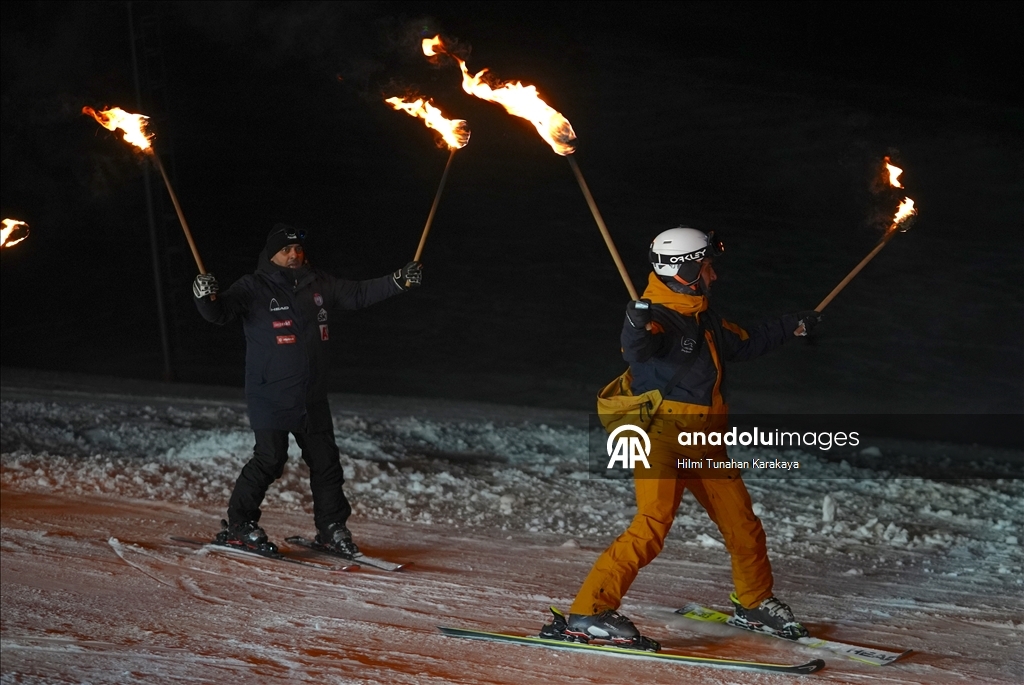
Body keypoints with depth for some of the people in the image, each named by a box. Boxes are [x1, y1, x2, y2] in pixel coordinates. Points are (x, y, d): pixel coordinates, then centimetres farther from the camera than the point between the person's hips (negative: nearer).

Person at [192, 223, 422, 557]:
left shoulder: (319, 285, 8)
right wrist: (207, 297, -38)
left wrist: (398, 281, 8)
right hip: (270, 395, -5)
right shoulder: (254, 288, -6)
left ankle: (332, 528, 20)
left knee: (325, 460, 7)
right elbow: (219, 312, -16)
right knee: (270, 458, -11)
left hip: (312, 397, 5)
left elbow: (358, 294, 16)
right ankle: (238, 525, 3)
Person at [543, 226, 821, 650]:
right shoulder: (659, 319, -14)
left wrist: (792, 327, 38)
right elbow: (637, 349, -36)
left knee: (743, 525, 14)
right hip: (661, 437, -9)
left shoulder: (704, 321, 16)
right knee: (652, 526, -21)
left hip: (704, 445, 9)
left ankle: (754, 604, 37)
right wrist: (637, 327, -57)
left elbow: (744, 345, 33)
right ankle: (588, 614, -20)